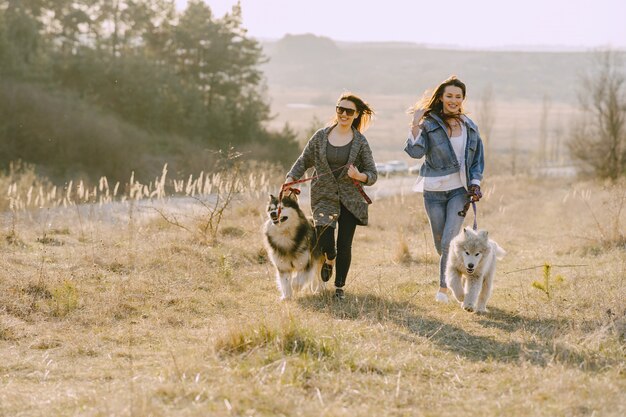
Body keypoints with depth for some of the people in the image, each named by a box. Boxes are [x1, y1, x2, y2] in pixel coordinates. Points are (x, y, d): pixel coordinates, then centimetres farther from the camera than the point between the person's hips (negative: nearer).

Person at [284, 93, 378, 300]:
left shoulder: (360, 142, -1)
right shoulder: (321, 137, 2)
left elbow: (372, 174, 1)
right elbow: (304, 161, 10)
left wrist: (359, 176, -20)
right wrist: (291, 178, -6)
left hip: (350, 200, 0)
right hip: (324, 198, 0)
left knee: (344, 245, 0)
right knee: (325, 242, -12)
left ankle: (339, 287, 16)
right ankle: (330, 260, 26)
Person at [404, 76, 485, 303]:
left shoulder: (469, 127, 7)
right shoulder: (429, 124, -4)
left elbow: (477, 159, 13)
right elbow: (416, 151, -18)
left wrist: (475, 183, 1)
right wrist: (416, 123, -24)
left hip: (459, 190, 1)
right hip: (434, 190, -1)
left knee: (449, 241, -13)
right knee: (440, 244, 8)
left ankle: (444, 287, -5)